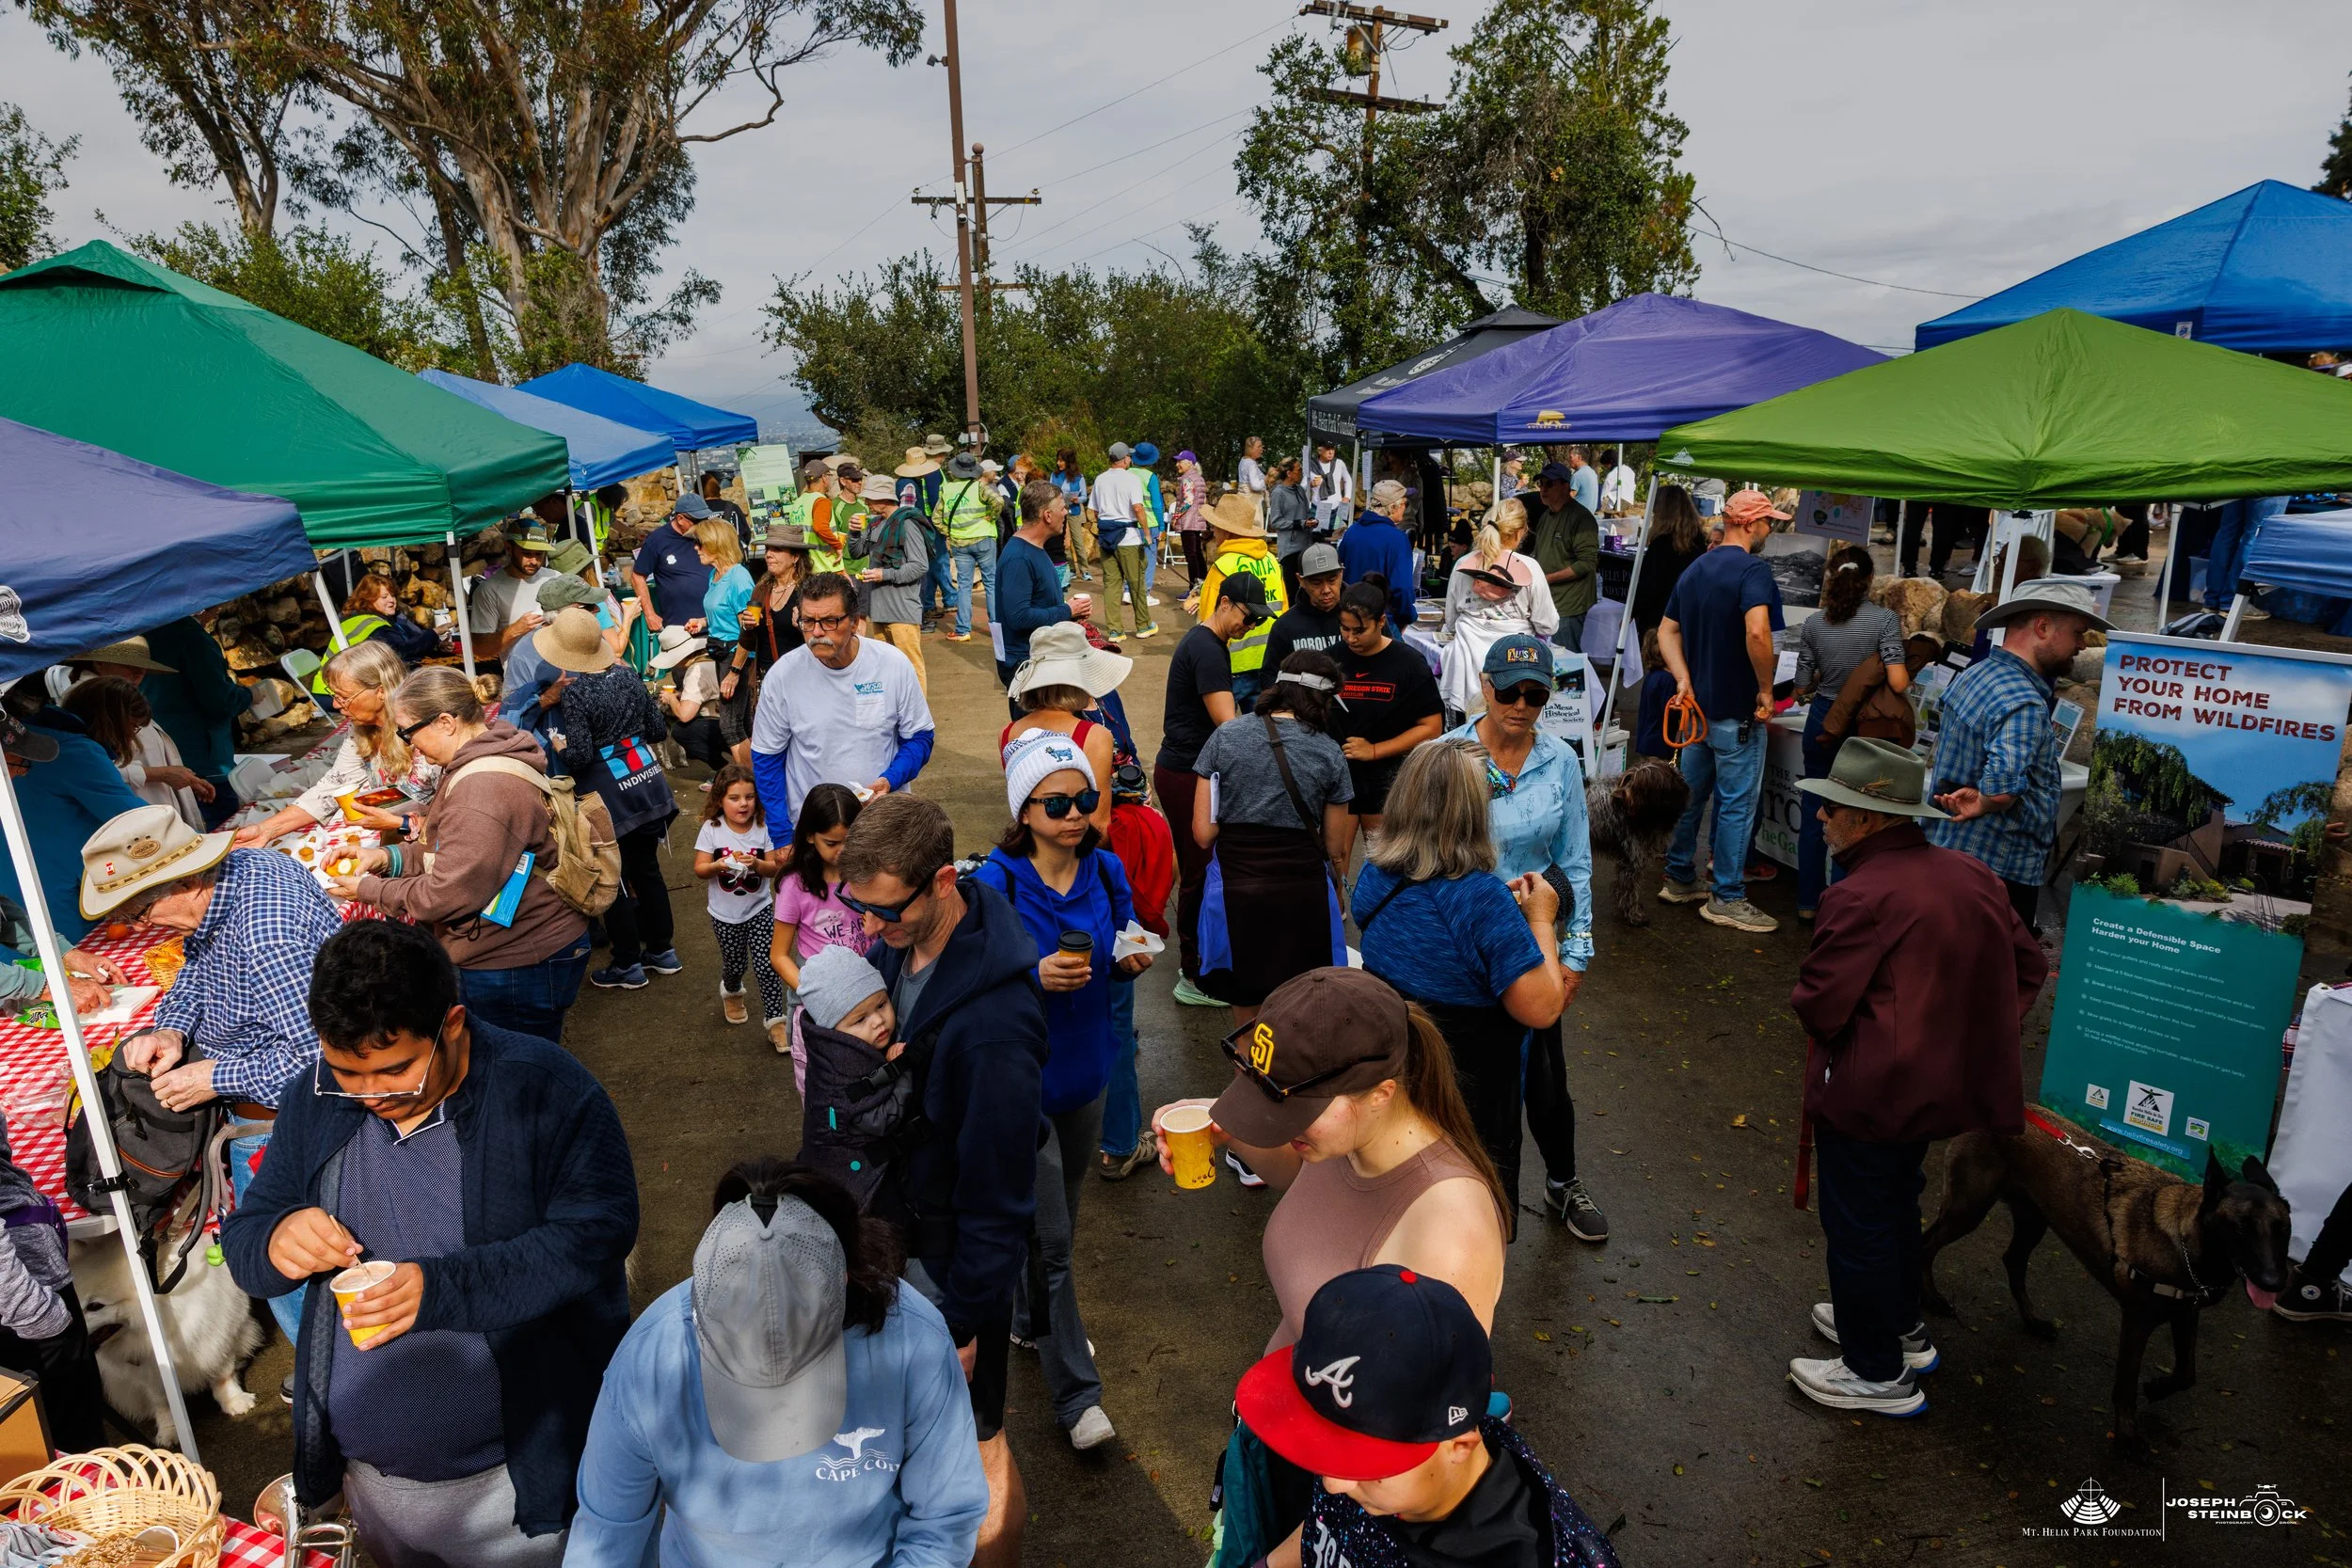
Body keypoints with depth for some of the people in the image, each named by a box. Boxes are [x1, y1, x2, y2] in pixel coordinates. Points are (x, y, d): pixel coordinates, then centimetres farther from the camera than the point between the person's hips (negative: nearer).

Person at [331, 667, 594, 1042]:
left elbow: (447, 895, -23)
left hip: (518, 966, -10)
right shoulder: (480, 763, 8)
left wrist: (368, 890, -8)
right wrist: (389, 856, 3)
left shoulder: (485, 793, -26)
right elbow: (451, 854, 17)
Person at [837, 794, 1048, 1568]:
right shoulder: (900, 940, -11)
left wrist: (965, 1319, -15)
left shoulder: (992, 1022, -35)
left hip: (954, 1250, -7)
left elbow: (997, 1190, -25)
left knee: (975, 1442, 13)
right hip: (896, 1216, 8)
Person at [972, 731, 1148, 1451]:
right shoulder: (996, 881, -19)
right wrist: (1037, 977, -32)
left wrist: (1131, 962, -13)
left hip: (1084, 1066, 5)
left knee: (1060, 1221, 23)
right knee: (1049, 1238, -1)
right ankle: (1076, 1393, 14)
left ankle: (1033, 1322, 49)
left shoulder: (1106, 872, -4)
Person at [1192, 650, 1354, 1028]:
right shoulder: (1329, 753, -2)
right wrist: (1336, 893, 22)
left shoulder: (1226, 736, -1)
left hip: (1235, 889, 1)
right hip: (1304, 893, 0)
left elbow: (1203, 833, -4)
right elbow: (1334, 847, 2)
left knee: (1245, 1005, 18)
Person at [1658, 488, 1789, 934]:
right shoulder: (1753, 571, -16)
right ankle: (1727, 899, 7)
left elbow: (1667, 631, 12)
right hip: (1737, 711, -8)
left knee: (1691, 795, 16)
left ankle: (1679, 879, 26)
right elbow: (1756, 632, -32)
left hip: (1696, 705, 8)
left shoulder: (1694, 570, 11)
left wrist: (1684, 679, 1)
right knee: (1736, 804, 0)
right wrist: (1766, 689, -21)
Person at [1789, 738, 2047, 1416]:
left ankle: (1878, 1373, 24)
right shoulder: (1972, 875, 4)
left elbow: (1819, 1006, -23)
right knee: (1896, 1203, 28)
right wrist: (1972, 1032, 14)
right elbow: (2028, 965, 12)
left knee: (1858, 1225, 9)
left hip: (1870, 1094, -9)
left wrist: (1804, 998, 0)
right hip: (1946, 1082, 9)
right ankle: (1902, 1325, 46)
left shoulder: (1861, 896, -24)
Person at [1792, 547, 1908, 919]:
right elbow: (1898, 683, -20)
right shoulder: (1885, 619, -13)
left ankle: (1808, 900, 19)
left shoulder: (1813, 624, -5)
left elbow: (1803, 687, 0)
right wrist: (1908, 675, 2)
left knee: (1815, 813, 12)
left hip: (1823, 723, 2)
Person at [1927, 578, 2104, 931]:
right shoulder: (2023, 705, -22)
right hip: (1998, 873, -9)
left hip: (1945, 851, 10)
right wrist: (1982, 805, -19)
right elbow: (2002, 786, -37)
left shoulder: (1971, 675, 8)